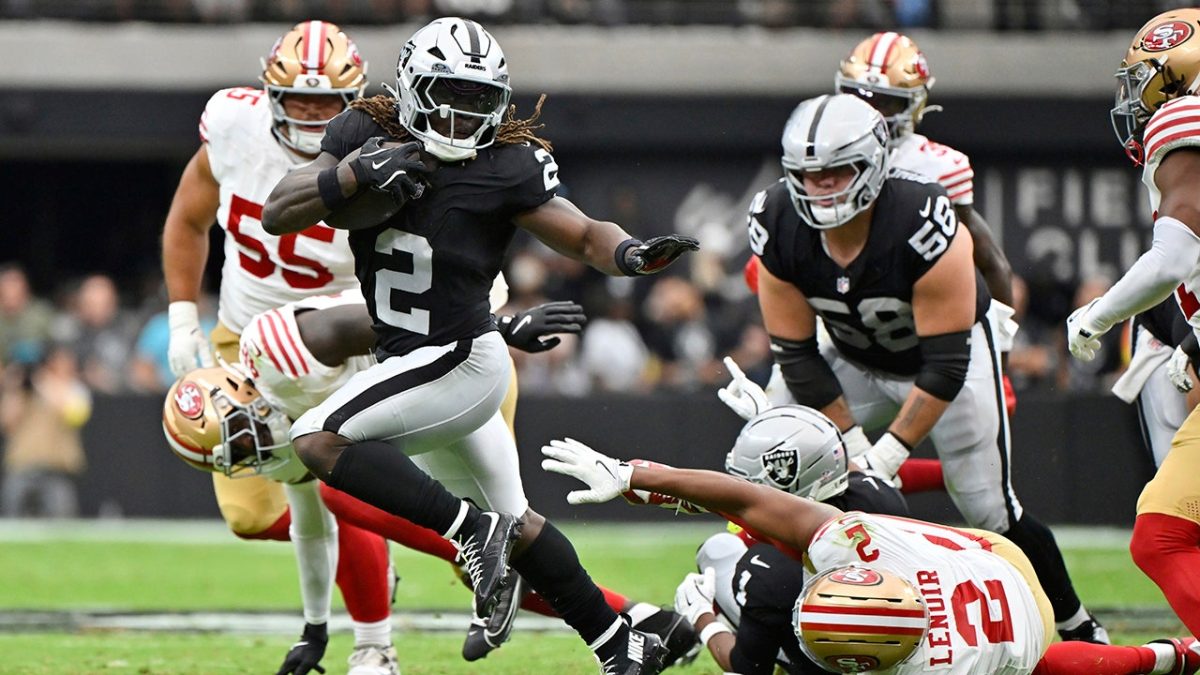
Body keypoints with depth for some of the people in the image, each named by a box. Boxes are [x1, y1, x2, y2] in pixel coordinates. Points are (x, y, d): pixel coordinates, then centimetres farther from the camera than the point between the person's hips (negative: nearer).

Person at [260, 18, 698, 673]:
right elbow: (276, 214, -6)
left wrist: (632, 254, -30)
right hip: (410, 361, 7)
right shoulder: (363, 135, -1)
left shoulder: (506, 167, -13)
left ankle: (471, 529, -15)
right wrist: (355, 174, -22)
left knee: (318, 441, -19)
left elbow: (585, 236, -7)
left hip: (459, 360, -7)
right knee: (516, 520, 17)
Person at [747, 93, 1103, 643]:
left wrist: (886, 455, -34)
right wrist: (855, 447, -21)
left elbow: (945, 367, -31)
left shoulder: (924, 228, -37)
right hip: (853, 360, 4)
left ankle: (1078, 630, 10)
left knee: (989, 510, -8)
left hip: (953, 348, -4)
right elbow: (797, 356, -16)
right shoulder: (778, 229, -25)